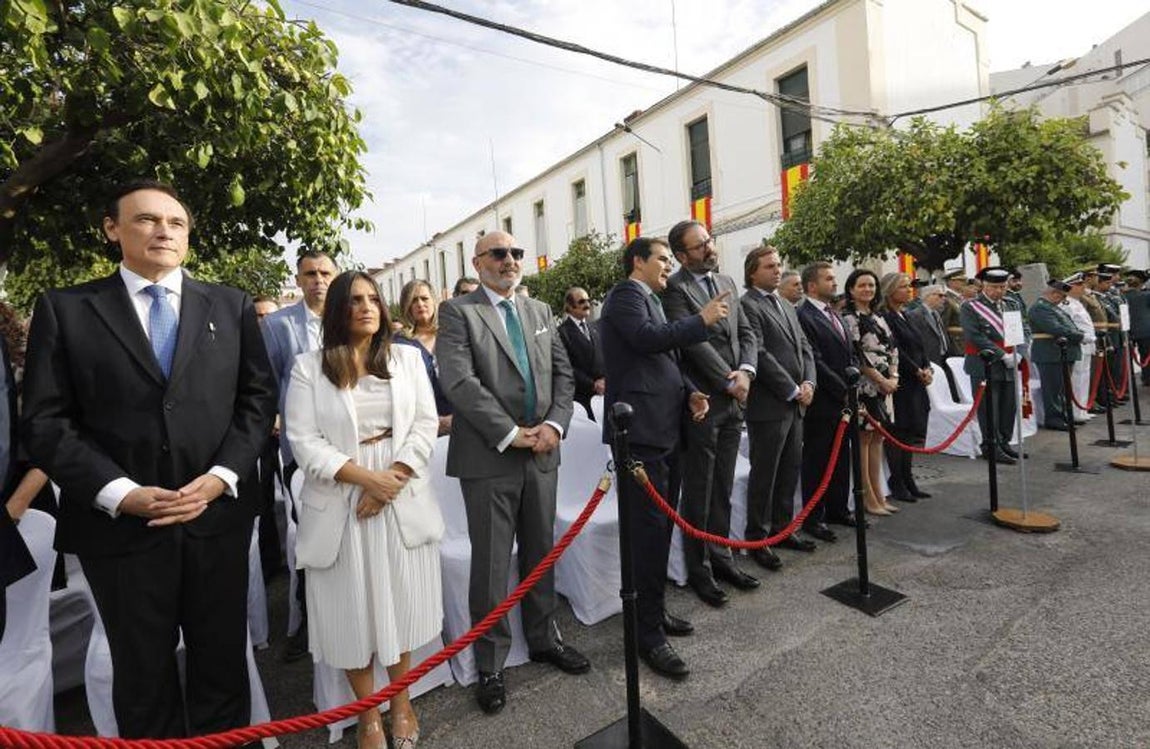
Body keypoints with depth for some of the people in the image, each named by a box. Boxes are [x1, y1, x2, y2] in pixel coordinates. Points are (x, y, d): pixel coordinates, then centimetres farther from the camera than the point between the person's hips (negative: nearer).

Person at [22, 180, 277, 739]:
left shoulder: (231, 306, 6)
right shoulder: (65, 309, 2)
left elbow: (258, 397, 3)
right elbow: (46, 422, -2)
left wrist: (221, 476, -9)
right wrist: (121, 493, -13)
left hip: (217, 515, 1)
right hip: (119, 522, -1)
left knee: (223, 662, 15)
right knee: (143, 674, 16)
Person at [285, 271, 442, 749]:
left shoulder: (407, 357, 6)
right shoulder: (308, 366, 1)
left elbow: (426, 426, 0)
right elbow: (303, 440, -6)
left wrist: (392, 478, -13)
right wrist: (363, 476, -16)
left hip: (402, 498, 2)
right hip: (339, 503, -1)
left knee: (402, 602, 12)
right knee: (353, 609, 9)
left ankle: (401, 701, 34)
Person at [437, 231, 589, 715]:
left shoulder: (539, 311, 13)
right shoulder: (458, 312, -4)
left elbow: (562, 373, 10)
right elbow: (459, 381, -16)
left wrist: (554, 424, -6)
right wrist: (510, 434, -16)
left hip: (542, 452, 5)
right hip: (489, 456, -5)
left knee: (541, 554, 17)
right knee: (491, 565, 6)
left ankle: (543, 639, 38)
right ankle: (491, 664, 26)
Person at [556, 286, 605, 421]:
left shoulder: (593, 328, 17)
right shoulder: (562, 332, -8)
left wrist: (605, 380, 1)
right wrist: (592, 384, -15)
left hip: (601, 392, 6)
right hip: (581, 396, -6)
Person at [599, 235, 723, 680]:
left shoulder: (651, 300, 22)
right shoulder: (625, 295, -5)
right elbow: (647, 338, -24)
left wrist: (690, 392, 6)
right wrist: (702, 320, -14)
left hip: (663, 428, 10)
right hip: (640, 430, -10)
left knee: (659, 526, 15)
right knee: (649, 529, -7)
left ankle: (653, 610, 30)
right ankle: (648, 634, 4)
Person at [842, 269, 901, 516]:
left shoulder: (879, 319, 16)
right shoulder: (849, 319, -7)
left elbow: (892, 349, 14)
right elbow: (856, 355, -14)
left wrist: (893, 377, -1)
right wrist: (881, 380, -12)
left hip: (884, 385, 8)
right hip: (865, 385, -7)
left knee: (877, 438, 10)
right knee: (864, 439, -3)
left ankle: (877, 495, 17)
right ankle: (868, 498, 4)